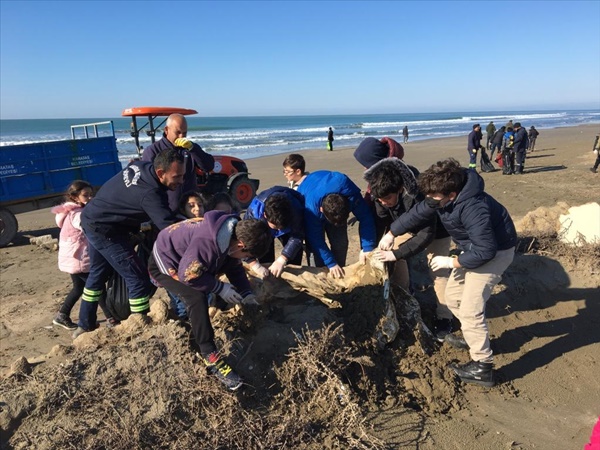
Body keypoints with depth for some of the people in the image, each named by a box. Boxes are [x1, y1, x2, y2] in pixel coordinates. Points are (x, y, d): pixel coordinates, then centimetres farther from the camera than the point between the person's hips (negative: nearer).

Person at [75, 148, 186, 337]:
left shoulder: (141, 166, -6)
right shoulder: (150, 193, -30)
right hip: (104, 229, -10)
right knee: (137, 277, -6)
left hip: (93, 219, 10)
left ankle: (85, 325, 38)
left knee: (98, 273, 24)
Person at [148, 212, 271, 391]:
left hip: (189, 261, 10)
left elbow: (234, 267, 2)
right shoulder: (207, 242, -40)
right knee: (197, 298, -28)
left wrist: (246, 293, -8)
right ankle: (210, 356, -20)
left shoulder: (233, 234, -11)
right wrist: (220, 288, -25)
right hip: (164, 264, -9)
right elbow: (188, 275, -32)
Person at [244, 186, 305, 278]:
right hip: (263, 229, 0)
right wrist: (255, 265, -49)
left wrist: (282, 260, -49)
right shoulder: (254, 210, -44)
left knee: (294, 262, -4)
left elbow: (297, 236, -37)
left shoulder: (296, 209, -42)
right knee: (265, 262, -2)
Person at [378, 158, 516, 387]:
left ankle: (482, 367, 3)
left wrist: (452, 262, -21)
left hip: (494, 251, -9)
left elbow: (485, 251, -32)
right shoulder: (441, 197, -12)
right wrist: (391, 234, 9)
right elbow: (418, 213, 3)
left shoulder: (473, 208, -37)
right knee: (453, 296, 15)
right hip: (475, 246, 9)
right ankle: (475, 337, 37)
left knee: (470, 309, -11)